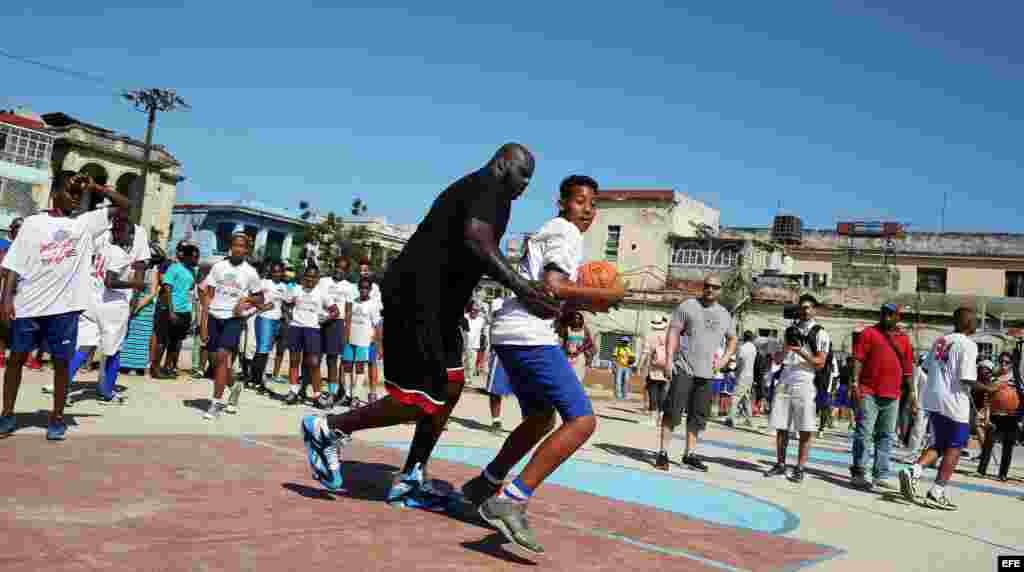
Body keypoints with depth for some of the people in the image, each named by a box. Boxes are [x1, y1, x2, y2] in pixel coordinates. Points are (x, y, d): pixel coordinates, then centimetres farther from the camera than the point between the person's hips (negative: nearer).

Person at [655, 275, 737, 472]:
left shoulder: (725, 315, 13)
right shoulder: (688, 306, -1)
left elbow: (732, 340, 26)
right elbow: (673, 332, -4)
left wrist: (724, 360, 10)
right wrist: (669, 359, -13)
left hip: (706, 373, 5)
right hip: (684, 368, -5)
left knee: (698, 416, 9)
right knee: (673, 410, -8)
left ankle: (689, 454, 18)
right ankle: (663, 452, -2)